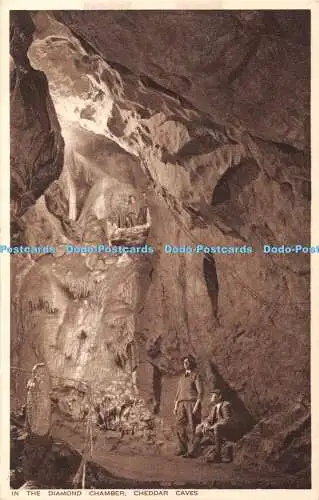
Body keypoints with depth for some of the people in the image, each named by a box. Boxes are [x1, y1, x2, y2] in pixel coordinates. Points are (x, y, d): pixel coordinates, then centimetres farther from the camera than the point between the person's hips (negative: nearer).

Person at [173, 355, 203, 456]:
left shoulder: (195, 375, 3)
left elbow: (200, 392, -4)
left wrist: (196, 405, -14)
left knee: (192, 427, -7)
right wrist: (175, 406, 15)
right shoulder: (182, 377, 22)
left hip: (192, 402, -6)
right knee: (179, 426, -2)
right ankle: (182, 448, 4)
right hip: (181, 403, 6)